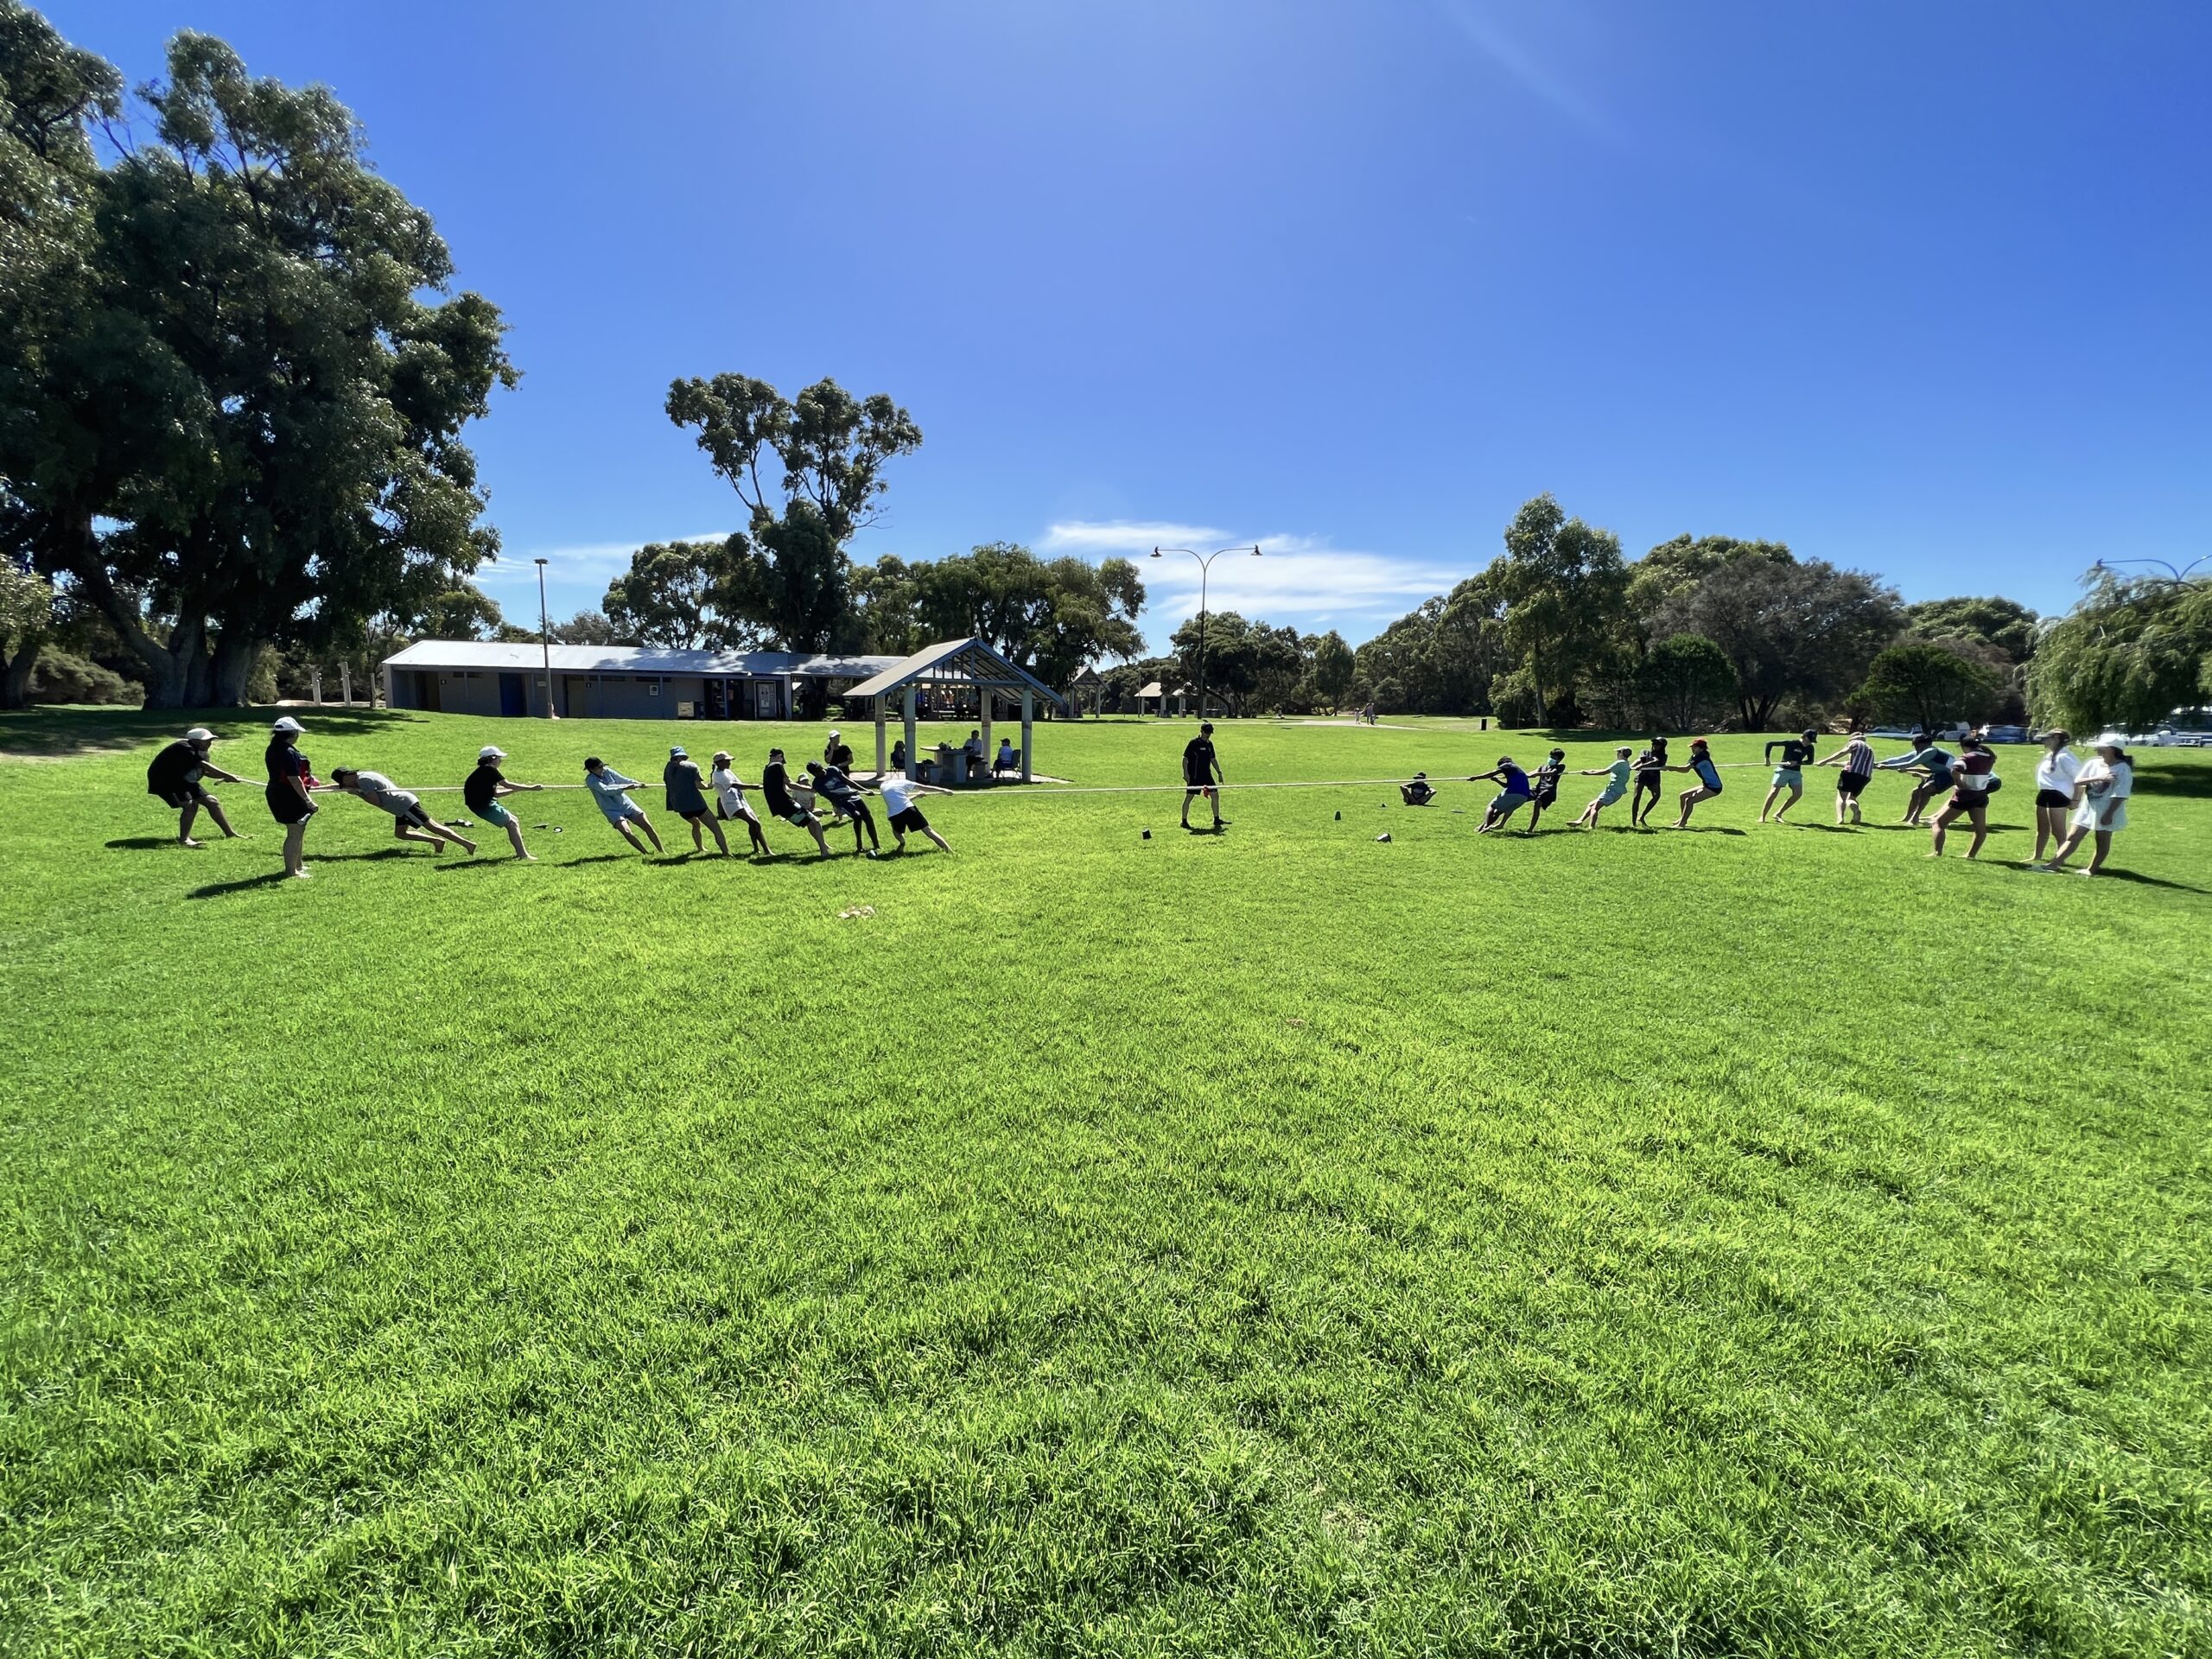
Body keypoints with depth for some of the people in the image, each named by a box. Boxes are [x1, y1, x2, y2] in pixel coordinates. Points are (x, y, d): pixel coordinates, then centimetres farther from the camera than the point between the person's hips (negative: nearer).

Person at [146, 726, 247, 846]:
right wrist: (227, 776, -46)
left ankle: (230, 833, 15)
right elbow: (203, 765, -39)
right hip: (163, 781, -9)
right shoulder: (184, 748, -27)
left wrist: (224, 778, -16)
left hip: (184, 781, 9)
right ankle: (183, 840, -22)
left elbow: (205, 771, 3)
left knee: (212, 801, 6)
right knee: (191, 805, -26)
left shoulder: (200, 751, 2)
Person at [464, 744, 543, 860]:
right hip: (483, 806, -10)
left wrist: (515, 790, 15)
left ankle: (520, 851, 17)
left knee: (513, 820, 15)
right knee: (512, 824, -11)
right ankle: (523, 855, -17)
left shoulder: (483, 771, 19)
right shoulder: (489, 770, -11)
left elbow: (495, 793, 18)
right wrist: (531, 787, -11)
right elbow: (507, 785, -15)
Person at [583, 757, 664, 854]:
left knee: (648, 826, -4)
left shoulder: (607, 771, 0)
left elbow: (622, 779, 2)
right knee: (626, 831, -25)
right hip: (612, 810, -4)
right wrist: (624, 788, -33)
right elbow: (606, 790, -24)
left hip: (626, 803, 4)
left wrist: (636, 783, -18)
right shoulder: (590, 780, -12)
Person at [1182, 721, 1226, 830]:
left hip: (1207, 775, 7)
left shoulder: (1209, 744, 11)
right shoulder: (1193, 743, -10)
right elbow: (1185, 758, -11)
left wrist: (1219, 773, 17)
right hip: (1194, 776, -7)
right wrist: (1185, 773, -19)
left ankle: (1217, 819, 13)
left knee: (1215, 795, 3)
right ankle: (1184, 821, 8)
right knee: (1188, 797, -1)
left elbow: (1213, 759, 20)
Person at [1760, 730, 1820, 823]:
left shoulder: (1810, 748, 1)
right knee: (1774, 792, -14)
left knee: (1798, 793, -4)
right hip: (1783, 770, -6)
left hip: (1796, 772, 6)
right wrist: (1767, 758, -15)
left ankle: (1778, 814, 7)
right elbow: (1770, 744, -15)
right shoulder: (1791, 743, -14)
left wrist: (1797, 763, -14)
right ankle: (1762, 817, -13)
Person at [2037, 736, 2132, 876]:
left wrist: (2109, 814, -19)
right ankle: (2054, 864, 1)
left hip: (2106, 812, -5)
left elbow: (2120, 795, -16)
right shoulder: (2093, 763, 3)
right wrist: (2097, 778, -20)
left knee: (2102, 843, 7)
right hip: (2087, 808, 5)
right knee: (2072, 837, 3)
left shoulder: (2123, 769, -13)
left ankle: (2092, 869, 14)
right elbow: (2077, 782, -4)